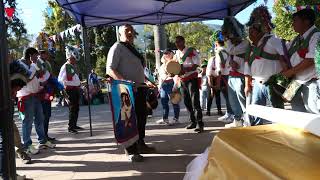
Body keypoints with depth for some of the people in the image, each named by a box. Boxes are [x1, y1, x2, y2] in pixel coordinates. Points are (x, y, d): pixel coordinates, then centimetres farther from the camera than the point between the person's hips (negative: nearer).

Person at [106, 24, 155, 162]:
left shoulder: (133, 49, 19)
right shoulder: (117, 47, -8)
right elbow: (110, 70, -18)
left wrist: (146, 83, 21)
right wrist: (124, 81, -31)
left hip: (140, 88, 9)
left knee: (141, 117, 15)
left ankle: (140, 144, 30)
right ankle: (131, 151, 4)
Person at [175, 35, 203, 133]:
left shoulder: (191, 51, -8)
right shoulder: (177, 54, 13)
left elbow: (196, 64, -16)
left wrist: (185, 70, -27)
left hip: (192, 78, -7)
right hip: (183, 80, 7)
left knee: (195, 100, -14)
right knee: (187, 101, 11)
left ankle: (199, 123, -13)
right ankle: (193, 121, 22)